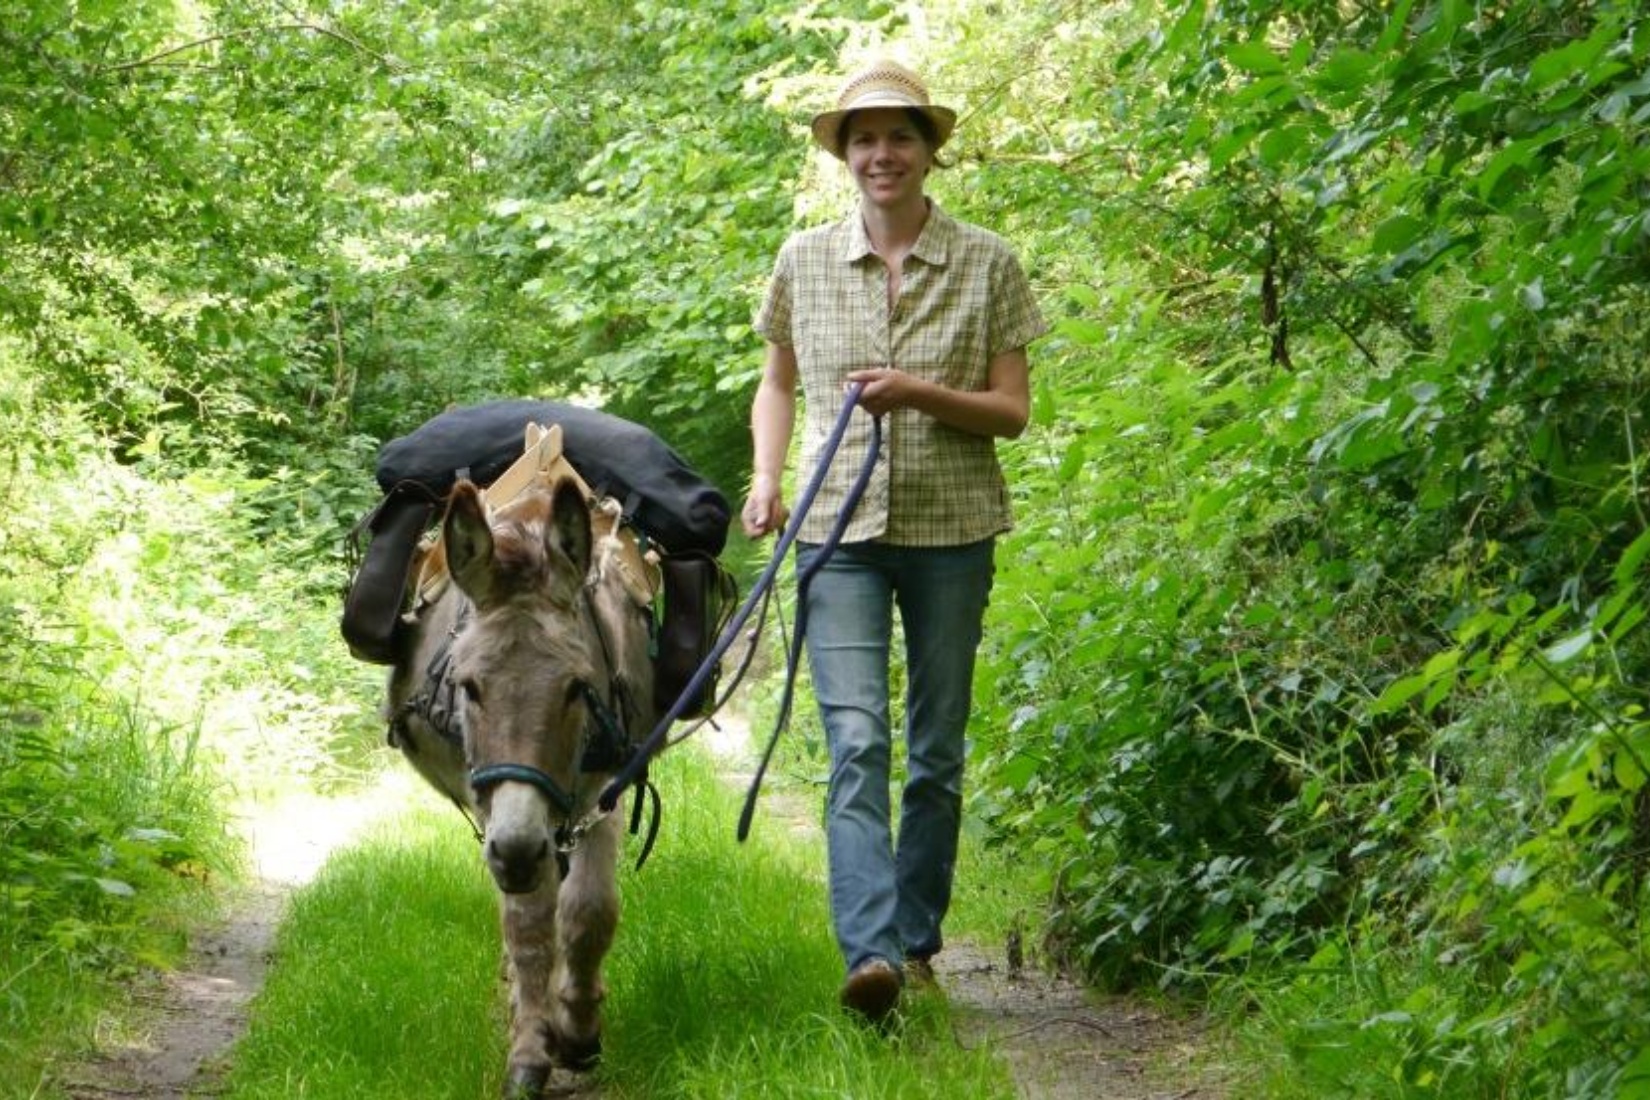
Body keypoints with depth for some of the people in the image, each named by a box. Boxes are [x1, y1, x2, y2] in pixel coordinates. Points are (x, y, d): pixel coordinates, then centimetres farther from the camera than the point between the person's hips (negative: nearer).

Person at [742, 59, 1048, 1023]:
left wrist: (921, 393, -18)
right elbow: (778, 382, 18)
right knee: (857, 742, -14)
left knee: (937, 749, 8)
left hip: (951, 529, 0)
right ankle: (871, 952, -23)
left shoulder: (987, 264, 0)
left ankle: (918, 939, 21)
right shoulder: (805, 261, 5)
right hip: (840, 527, 0)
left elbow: (1013, 410, -1)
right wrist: (767, 476, 1)